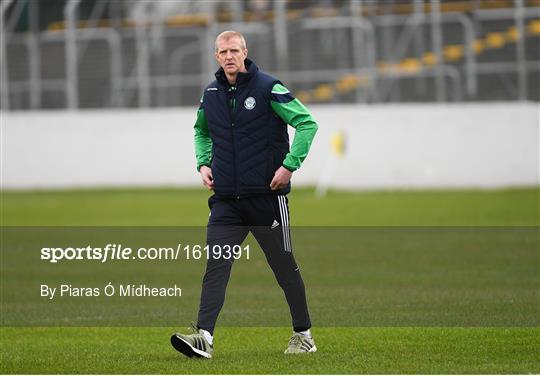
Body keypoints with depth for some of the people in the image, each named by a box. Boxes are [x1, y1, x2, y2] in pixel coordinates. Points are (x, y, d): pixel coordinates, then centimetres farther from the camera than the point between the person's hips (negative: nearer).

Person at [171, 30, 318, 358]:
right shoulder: (211, 94, 7)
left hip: (267, 196, -4)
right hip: (226, 201, 4)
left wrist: (290, 164, -16)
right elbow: (201, 130, 28)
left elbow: (307, 122, -8)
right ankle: (204, 336, -17)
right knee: (216, 267, -9)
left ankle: (304, 335, 21)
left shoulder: (268, 88, -8)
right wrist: (203, 162, 11)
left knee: (285, 268, 7)